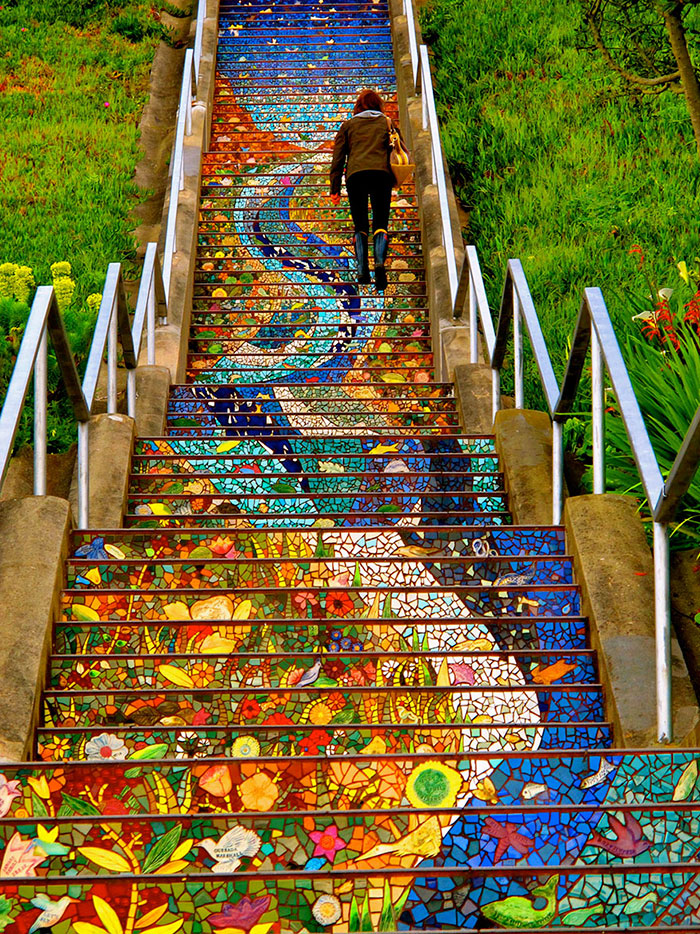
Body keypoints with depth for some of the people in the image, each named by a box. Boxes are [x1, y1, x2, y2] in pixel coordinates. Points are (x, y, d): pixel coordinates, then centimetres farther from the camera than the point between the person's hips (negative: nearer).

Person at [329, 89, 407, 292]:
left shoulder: (348, 125, 22)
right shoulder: (388, 123, 23)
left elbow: (338, 157, 14)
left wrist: (335, 188, 12)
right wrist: (396, 178, 25)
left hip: (355, 175, 0)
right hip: (382, 173, 0)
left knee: (360, 227, 9)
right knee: (380, 224, 4)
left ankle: (362, 271, -6)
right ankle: (380, 262, -23)